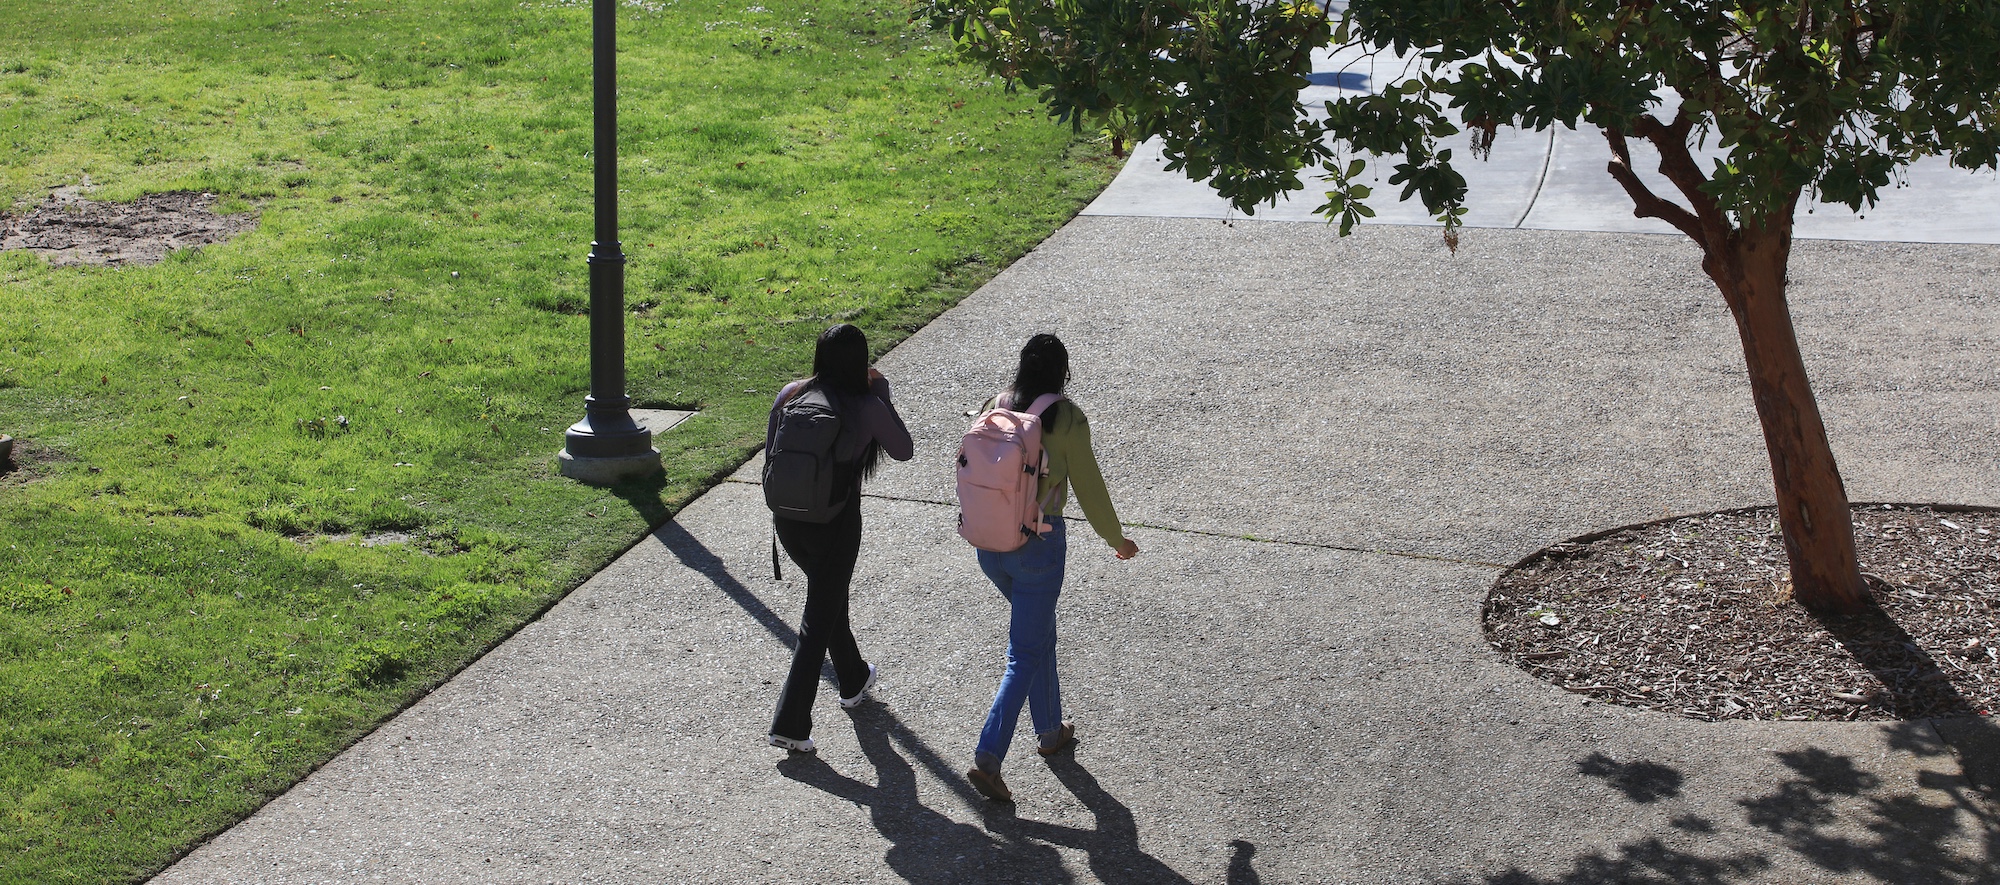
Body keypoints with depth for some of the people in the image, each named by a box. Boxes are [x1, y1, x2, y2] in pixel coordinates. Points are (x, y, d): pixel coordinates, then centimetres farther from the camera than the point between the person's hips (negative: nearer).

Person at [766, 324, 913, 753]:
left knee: (829, 596, 28)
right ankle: (790, 724, 2)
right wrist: (881, 392, 4)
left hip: (787, 520, 5)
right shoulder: (866, 407, -15)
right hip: (835, 524, -5)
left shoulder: (790, 394, -5)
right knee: (818, 620, 4)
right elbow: (903, 450, 2)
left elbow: (770, 450, 6)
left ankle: (853, 679, 48)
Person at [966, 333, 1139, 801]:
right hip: (1038, 546, -5)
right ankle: (988, 757, -8)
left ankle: (1050, 729, 36)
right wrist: (1117, 539, 9)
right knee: (1025, 654, 1)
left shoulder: (994, 408, 0)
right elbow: (1089, 487, -6)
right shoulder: (1068, 420, -13)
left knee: (1039, 630, 26)